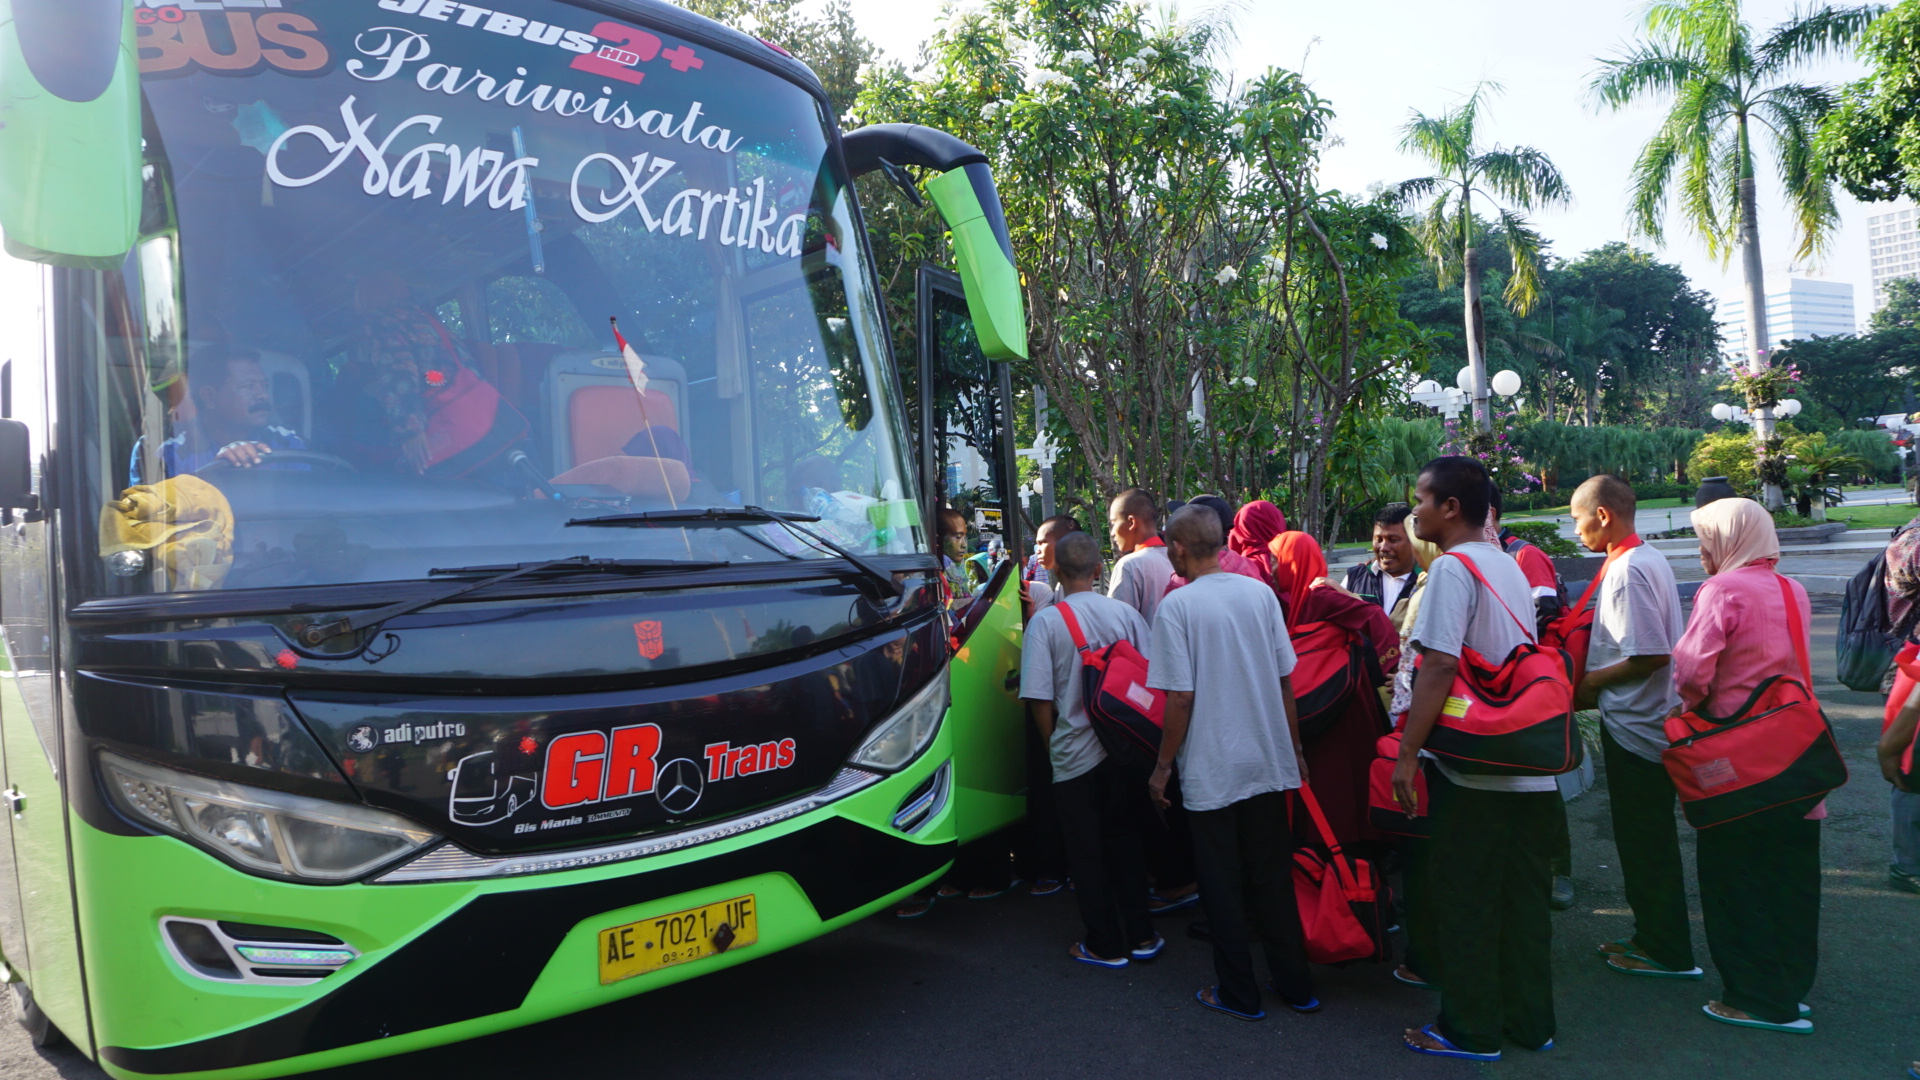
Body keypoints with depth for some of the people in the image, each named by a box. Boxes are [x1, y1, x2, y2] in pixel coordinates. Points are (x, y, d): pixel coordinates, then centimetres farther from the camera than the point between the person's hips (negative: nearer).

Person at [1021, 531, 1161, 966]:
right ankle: (1141, 937, 25)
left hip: (1074, 756, -3)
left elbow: (1040, 699, -11)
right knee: (1125, 841, 18)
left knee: (1087, 853, 10)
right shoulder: (1126, 614, -3)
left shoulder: (1045, 622, -12)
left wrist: (1053, 743, 5)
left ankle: (1105, 945, 19)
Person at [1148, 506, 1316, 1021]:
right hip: (1268, 761, 5)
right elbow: (1285, 679, 4)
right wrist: (1293, 747, 15)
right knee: (1273, 877, 16)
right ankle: (1295, 984, 25)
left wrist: (1163, 765, -5)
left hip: (1210, 770, -5)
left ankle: (1239, 994, 18)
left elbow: (1181, 696, -16)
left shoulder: (1177, 605, -14)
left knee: (1223, 885, 9)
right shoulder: (1260, 593, 0)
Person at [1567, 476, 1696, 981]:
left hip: (1634, 726, -10)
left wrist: (1592, 682, -13)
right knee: (1648, 839, 18)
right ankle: (1651, 936, 30)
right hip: (1648, 719, 10)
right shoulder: (1648, 560, 10)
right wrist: (1595, 683, 11)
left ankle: (1668, 953, 12)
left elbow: (1652, 654, -26)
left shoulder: (1628, 571, -22)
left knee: (1645, 842, 2)